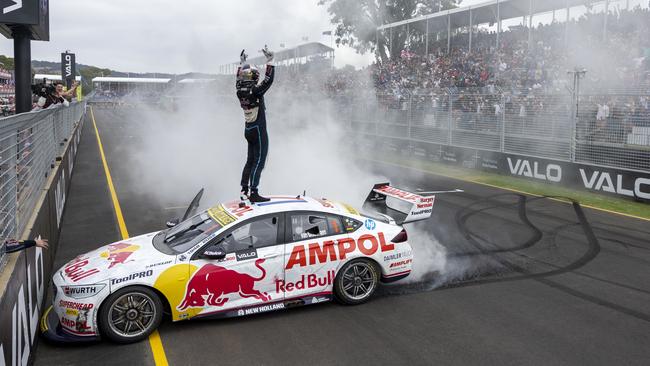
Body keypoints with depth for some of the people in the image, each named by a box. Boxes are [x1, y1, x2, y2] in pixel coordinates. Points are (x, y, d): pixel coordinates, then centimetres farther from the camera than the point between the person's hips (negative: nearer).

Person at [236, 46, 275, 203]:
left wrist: (242, 63, 33)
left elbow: (239, 78, 22)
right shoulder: (255, 90, -19)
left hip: (248, 130, 8)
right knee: (258, 162, -6)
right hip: (258, 130, -8)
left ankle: (244, 189, 22)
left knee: (250, 160, 18)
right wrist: (270, 61, -15)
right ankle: (253, 193, -9)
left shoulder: (240, 90, 3)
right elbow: (268, 79, -20)